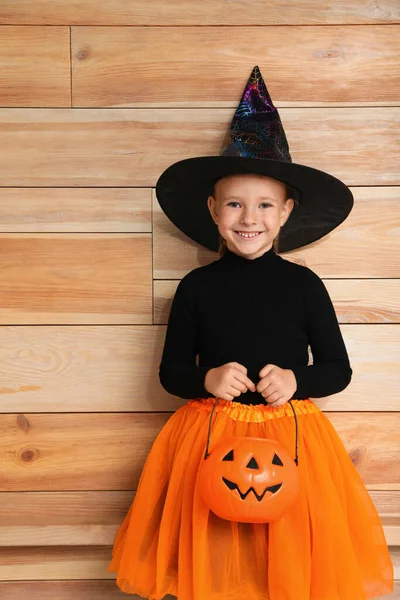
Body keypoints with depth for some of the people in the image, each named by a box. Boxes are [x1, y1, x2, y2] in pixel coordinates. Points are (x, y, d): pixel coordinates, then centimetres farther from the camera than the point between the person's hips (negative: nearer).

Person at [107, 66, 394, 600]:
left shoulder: (303, 284, -2)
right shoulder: (197, 286, -1)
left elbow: (339, 369, 3)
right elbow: (171, 371, 4)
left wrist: (296, 381, -16)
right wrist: (207, 380, -16)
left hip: (290, 434, 0)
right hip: (210, 435, 0)